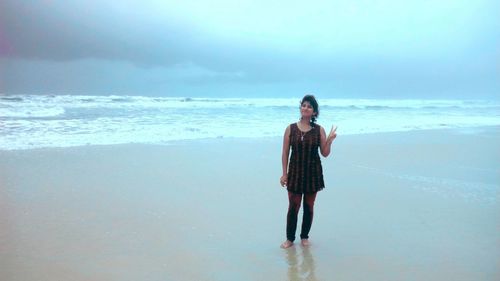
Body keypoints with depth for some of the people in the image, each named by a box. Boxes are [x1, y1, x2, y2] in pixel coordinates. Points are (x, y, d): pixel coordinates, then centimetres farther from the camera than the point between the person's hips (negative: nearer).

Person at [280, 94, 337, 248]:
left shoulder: (319, 130, -1)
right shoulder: (291, 128, -1)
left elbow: (325, 153, 1)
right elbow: (285, 153, 0)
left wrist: (330, 140, -16)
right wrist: (284, 173, -3)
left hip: (313, 172, 1)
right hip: (295, 172, -1)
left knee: (309, 207, 10)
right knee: (293, 207, 1)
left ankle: (304, 237, 26)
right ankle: (290, 238, 15)